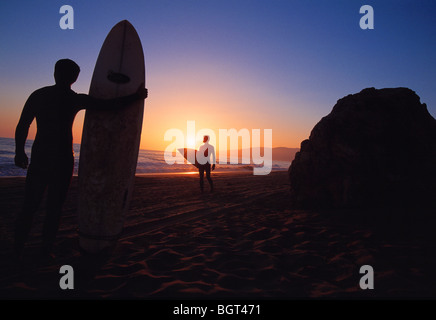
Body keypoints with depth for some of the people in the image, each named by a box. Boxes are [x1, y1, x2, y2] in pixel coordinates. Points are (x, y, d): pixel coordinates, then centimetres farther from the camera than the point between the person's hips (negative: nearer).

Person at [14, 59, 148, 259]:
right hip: (63, 160, -3)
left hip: (39, 157, 3)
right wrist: (137, 96, 3)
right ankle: (46, 250, 13)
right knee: (55, 207, 9)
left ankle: (17, 250, 13)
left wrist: (19, 152, 18)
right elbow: (111, 105, -8)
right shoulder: (76, 100, -6)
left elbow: (22, 127, 6)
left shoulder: (37, 95, 5)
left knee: (29, 206, 12)